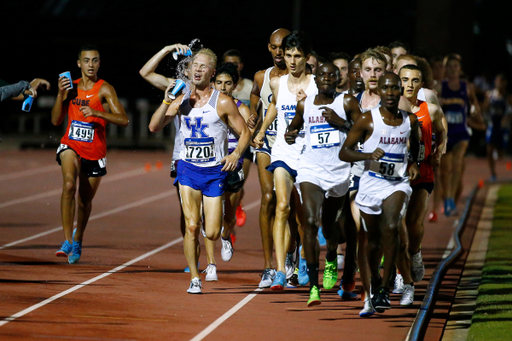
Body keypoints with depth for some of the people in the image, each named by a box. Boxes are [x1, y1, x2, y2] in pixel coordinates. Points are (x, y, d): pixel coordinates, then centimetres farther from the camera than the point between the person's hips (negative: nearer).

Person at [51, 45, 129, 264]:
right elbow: (56, 121, 5)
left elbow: (123, 120, -16)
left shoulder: (105, 89, -7)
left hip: (95, 151, -1)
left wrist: (97, 113, -28)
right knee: (69, 184, -27)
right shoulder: (71, 87, 5)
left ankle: (77, 241, 39)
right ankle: (67, 240, -28)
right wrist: (61, 94, -9)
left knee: (85, 201, 12)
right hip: (71, 145, 1)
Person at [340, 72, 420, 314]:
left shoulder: (410, 121, 3)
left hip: (398, 183, 0)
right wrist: (368, 156, -22)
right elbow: (344, 152, -5)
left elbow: (416, 146, 24)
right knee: (373, 238, 10)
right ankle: (374, 282, 38)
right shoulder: (367, 120, -7)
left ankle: (385, 287, -18)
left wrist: (414, 164, 5)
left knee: (391, 227, -24)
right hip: (371, 183, 0)